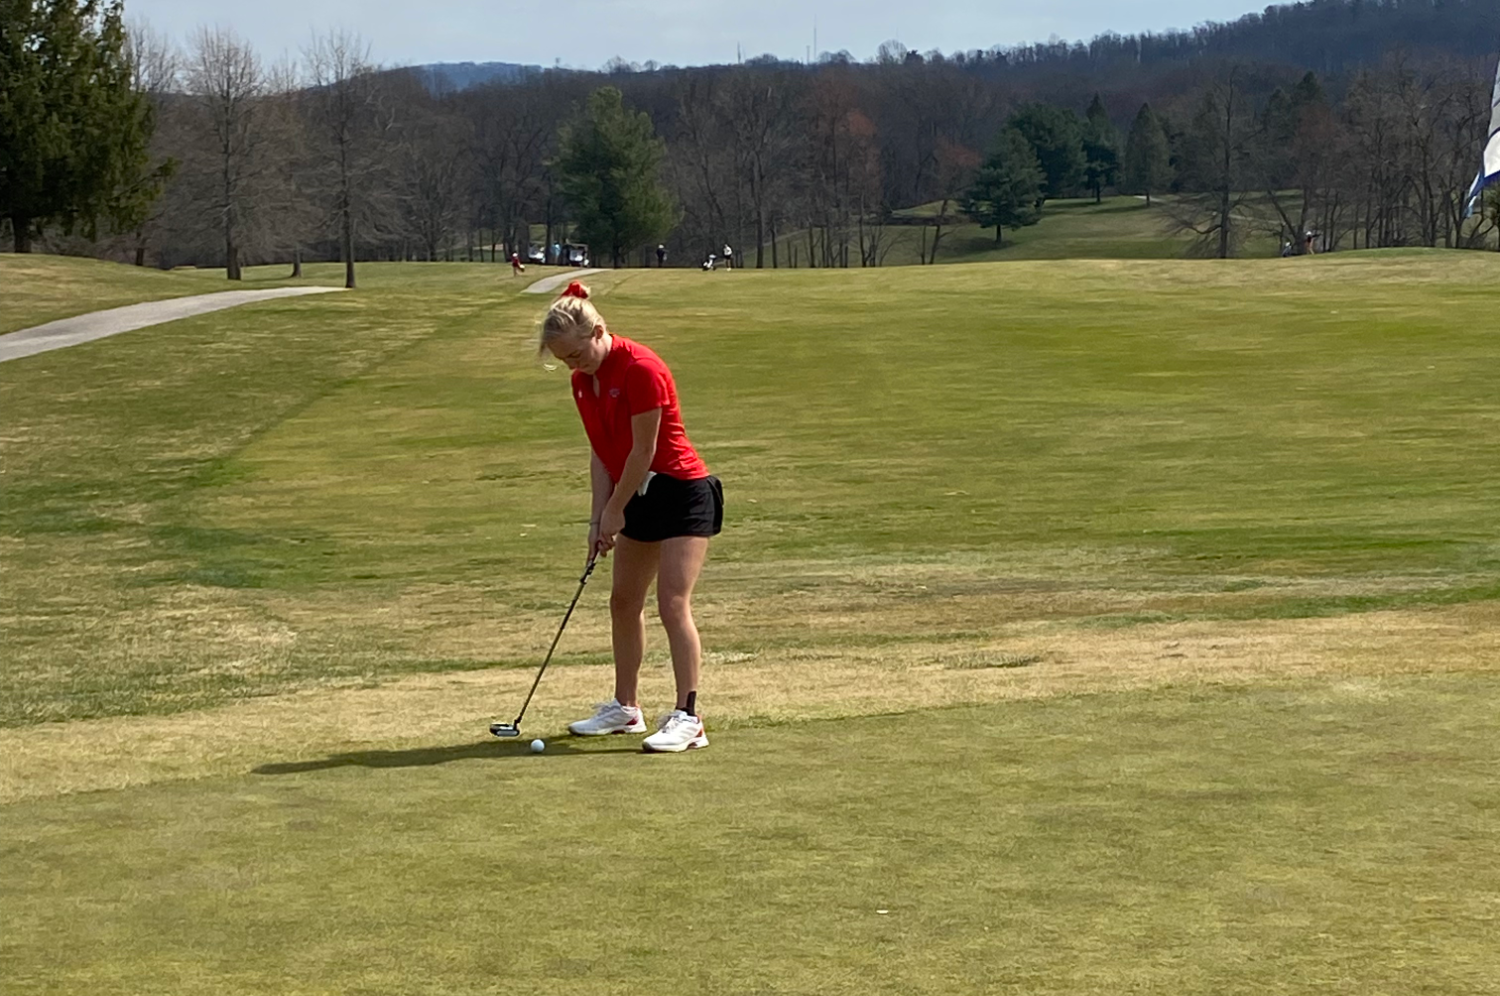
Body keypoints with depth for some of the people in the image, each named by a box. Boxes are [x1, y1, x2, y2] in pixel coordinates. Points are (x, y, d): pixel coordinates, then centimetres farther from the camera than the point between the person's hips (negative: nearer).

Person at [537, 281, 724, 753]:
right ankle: (625, 708, 27)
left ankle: (687, 718, -16)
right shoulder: (583, 381, 4)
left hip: (683, 493, -9)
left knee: (673, 602, -16)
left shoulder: (641, 369, -22)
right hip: (641, 497, 9)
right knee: (623, 600, 14)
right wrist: (598, 517, -1)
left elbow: (643, 451, -19)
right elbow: (601, 451, 8)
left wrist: (614, 512, -11)